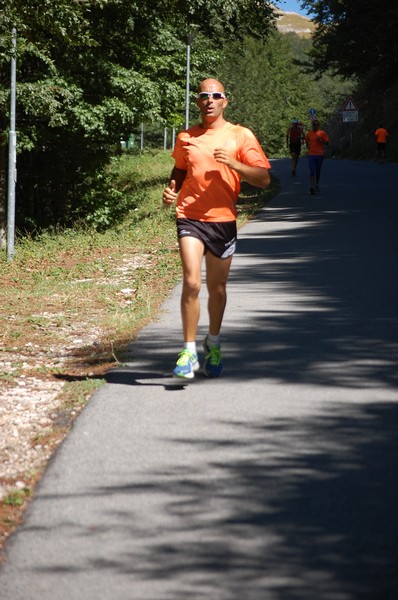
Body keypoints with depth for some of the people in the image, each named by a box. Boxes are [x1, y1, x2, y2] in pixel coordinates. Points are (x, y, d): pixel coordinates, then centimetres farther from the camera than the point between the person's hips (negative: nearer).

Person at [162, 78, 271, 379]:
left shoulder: (241, 136, 2)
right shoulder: (186, 138, 9)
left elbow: (263, 178, -2)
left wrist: (233, 164, -17)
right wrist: (172, 190, 4)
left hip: (223, 219, 0)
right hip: (190, 217, 0)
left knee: (217, 287, 11)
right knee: (191, 283, -16)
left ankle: (213, 344, 34)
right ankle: (189, 352, -9)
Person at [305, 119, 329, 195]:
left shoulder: (322, 133, 0)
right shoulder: (308, 133, 6)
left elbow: (327, 143, -1)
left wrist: (320, 140, -16)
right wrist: (307, 146, 8)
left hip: (320, 154, 0)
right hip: (311, 155, 0)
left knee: (318, 171, 12)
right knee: (312, 171, -12)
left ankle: (317, 184, 31)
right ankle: (311, 186, -17)